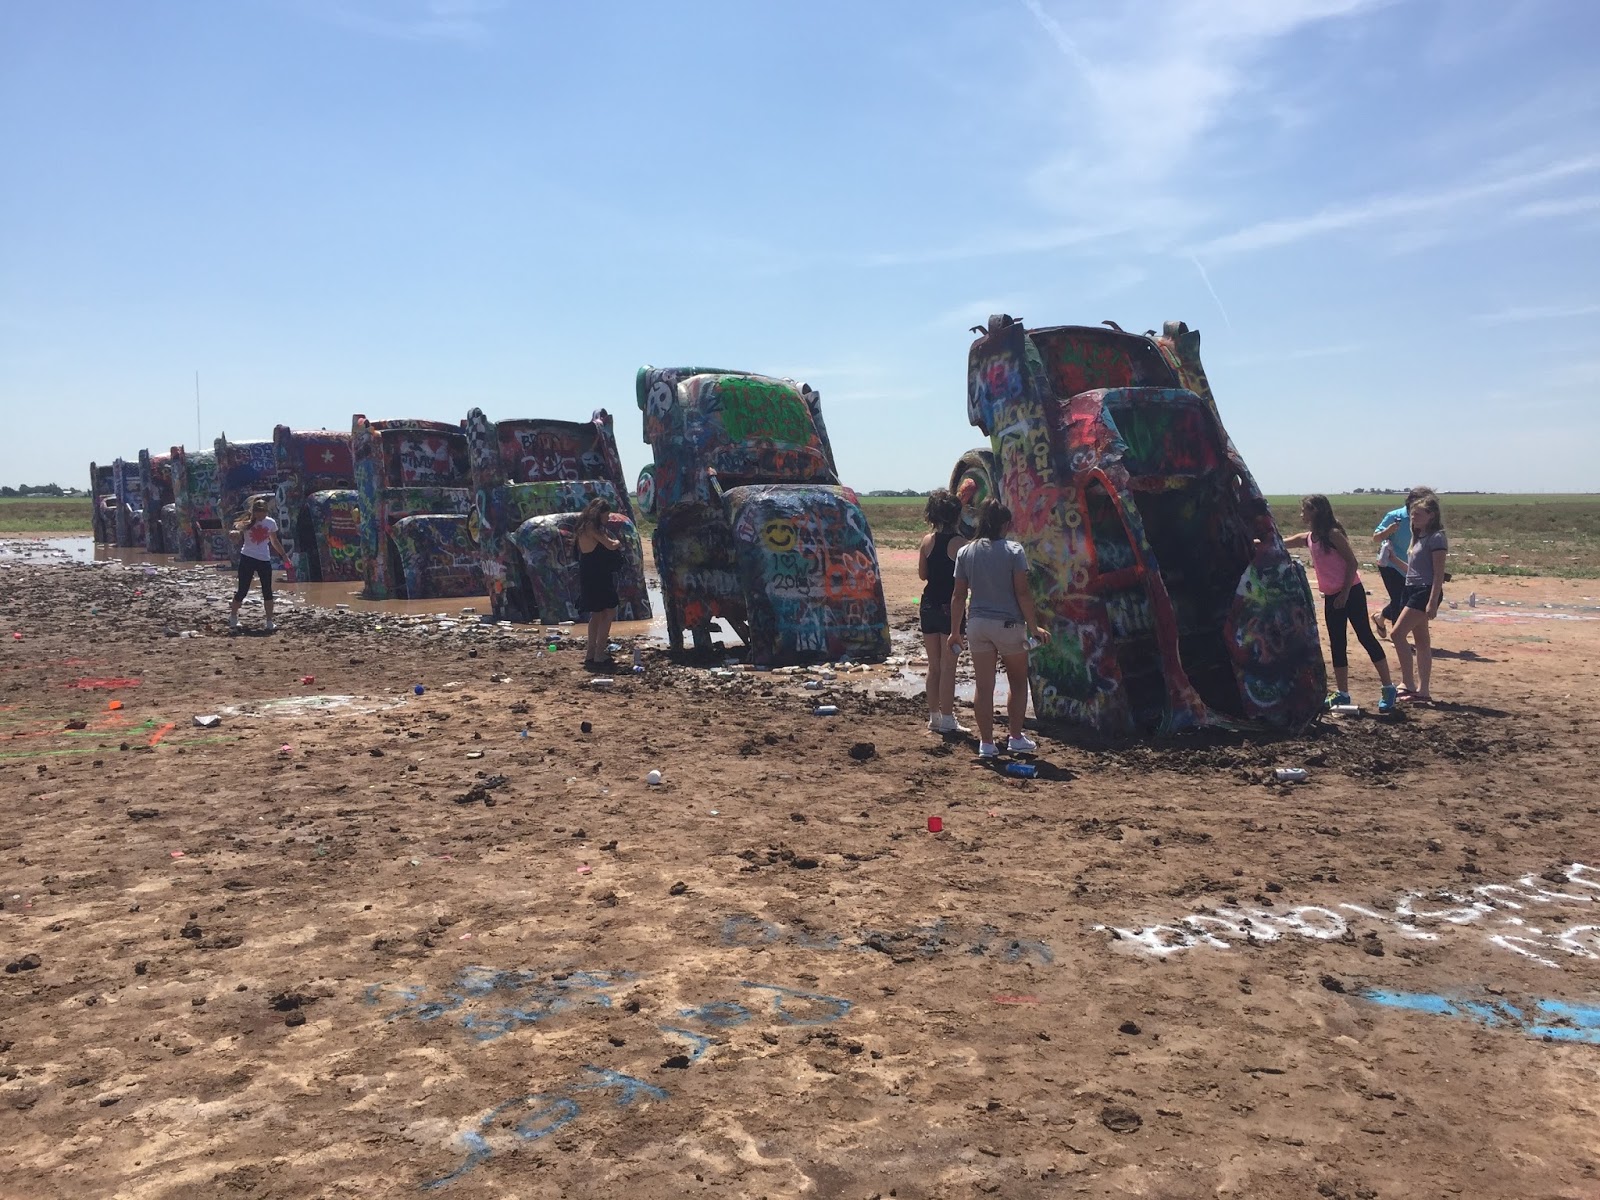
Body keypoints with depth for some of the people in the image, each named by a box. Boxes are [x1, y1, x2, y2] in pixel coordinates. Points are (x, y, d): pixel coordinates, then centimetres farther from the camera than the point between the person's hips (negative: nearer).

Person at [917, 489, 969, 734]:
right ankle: (947, 719, 4)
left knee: (934, 666, 14)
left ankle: (934, 716, 20)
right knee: (948, 667, 1)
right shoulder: (960, 543, -12)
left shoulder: (927, 540, 2)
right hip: (950, 608, -5)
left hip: (928, 606, 5)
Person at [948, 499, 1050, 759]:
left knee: (984, 686, 8)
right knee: (1018, 682, 15)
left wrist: (955, 631, 9)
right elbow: (1022, 593, -11)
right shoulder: (1013, 551, -10)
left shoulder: (965, 552, 1)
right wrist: (1034, 627, -4)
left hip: (978, 625, 3)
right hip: (1009, 624, -3)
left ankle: (986, 743, 11)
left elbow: (958, 595, 2)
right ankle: (1016, 738, 18)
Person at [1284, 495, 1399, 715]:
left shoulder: (1333, 534, -13)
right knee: (1336, 646, 8)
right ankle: (1342, 694, 14)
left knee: (1365, 637, -5)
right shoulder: (1308, 538, 8)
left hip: (1351, 593, -8)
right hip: (1331, 598, 8)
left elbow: (1352, 563, -13)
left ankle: (1389, 690, 2)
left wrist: (1345, 594, -15)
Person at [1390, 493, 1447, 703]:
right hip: (1413, 590, 9)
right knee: (1421, 642, 10)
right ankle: (1422, 690, 13)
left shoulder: (1436, 538, -10)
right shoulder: (1418, 537, 16)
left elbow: (1438, 573, -16)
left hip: (1426, 591, -9)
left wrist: (1433, 602, -21)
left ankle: (1407, 683, -11)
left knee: (1397, 634, -16)